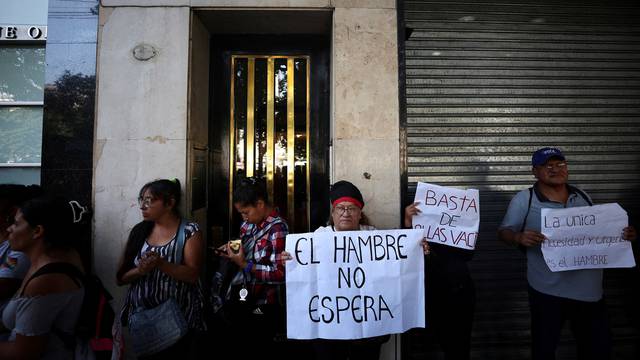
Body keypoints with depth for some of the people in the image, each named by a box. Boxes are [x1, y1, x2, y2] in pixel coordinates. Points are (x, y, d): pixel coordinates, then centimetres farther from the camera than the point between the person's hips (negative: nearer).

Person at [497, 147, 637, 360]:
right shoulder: (524, 199, -7)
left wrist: (624, 234, -3)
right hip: (548, 291, -4)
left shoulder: (583, 197, 8)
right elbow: (504, 232, -6)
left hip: (589, 289, 5)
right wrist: (518, 237, -28)